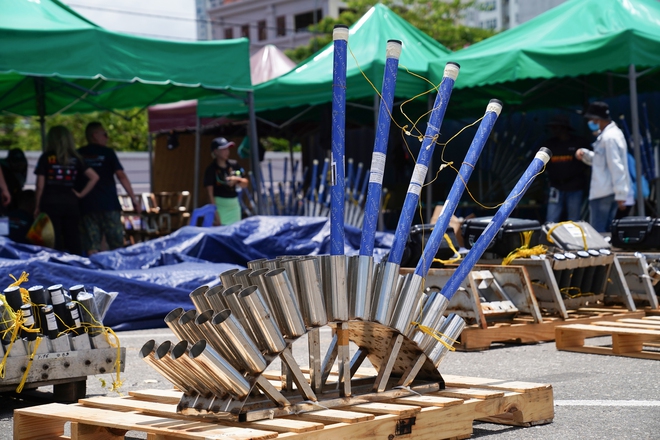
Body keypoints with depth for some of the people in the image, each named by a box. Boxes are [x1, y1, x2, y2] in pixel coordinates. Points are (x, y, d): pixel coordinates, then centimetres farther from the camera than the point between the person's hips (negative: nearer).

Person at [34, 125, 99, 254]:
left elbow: (40, 185, -1)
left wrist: (38, 207, 6)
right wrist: (81, 194, 8)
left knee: (54, 244, -4)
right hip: (71, 204, 3)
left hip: (50, 204, -3)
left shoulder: (46, 158, 1)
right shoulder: (76, 159, 9)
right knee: (74, 244, 5)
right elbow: (94, 177, 5)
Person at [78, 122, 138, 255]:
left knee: (91, 248, 0)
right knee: (116, 245, 3)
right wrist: (133, 198, -4)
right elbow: (121, 175, -5)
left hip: (86, 205, 3)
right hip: (108, 204, -3)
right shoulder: (107, 152, 1)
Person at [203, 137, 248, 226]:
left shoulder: (234, 165, 6)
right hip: (220, 205, -6)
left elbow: (245, 184, 14)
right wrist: (215, 213, -20)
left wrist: (237, 180, -8)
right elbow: (210, 193, -14)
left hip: (234, 205, 6)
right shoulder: (211, 169, -10)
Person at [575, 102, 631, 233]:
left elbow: (617, 167, -21)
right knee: (606, 232, 13)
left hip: (604, 193, -10)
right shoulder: (606, 134, 15)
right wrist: (585, 154, 7)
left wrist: (620, 195, -22)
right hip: (604, 191, 10)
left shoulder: (610, 137, -17)